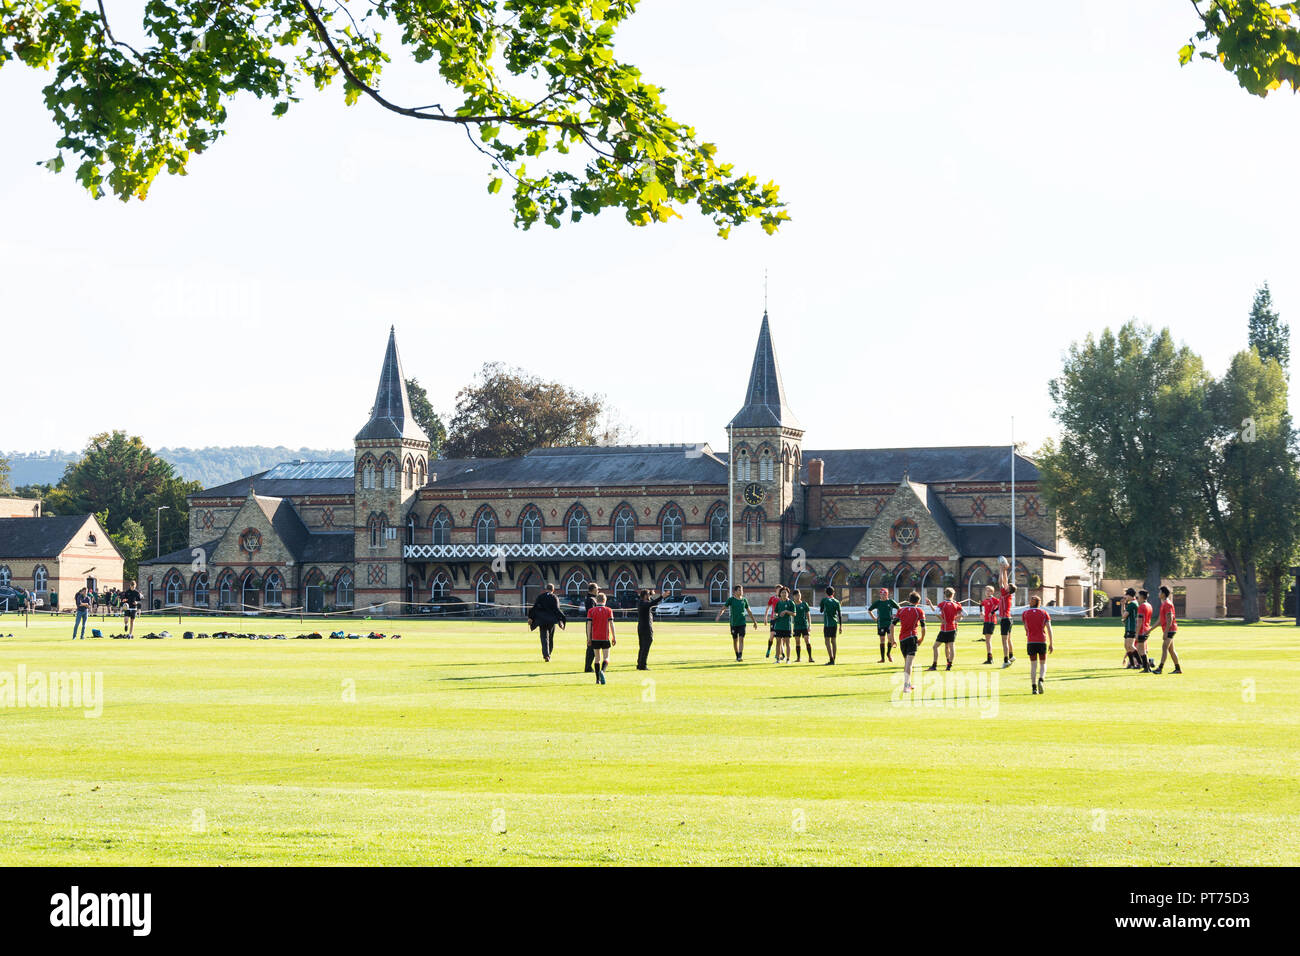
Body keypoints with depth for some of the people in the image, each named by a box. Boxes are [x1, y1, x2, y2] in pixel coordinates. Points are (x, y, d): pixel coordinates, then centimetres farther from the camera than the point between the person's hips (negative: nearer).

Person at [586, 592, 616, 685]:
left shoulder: (591, 611, 2)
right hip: (606, 638, -1)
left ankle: (598, 679, 8)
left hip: (595, 638, 1)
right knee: (606, 657, 1)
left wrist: (589, 638, 1)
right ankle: (602, 671, -29)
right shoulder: (608, 610, 0)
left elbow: (589, 624, -2)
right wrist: (614, 637, 1)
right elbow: (611, 624, -3)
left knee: (597, 658, 11)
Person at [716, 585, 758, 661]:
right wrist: (719, 616, -22)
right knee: (735, 640, 7)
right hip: (733, 623, -1)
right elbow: (723, 608, -4)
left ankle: (740, 655, -15)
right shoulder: (731, 599, -1)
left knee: (741, 639, -12)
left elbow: (749, 611, 17)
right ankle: (737, 655, 21)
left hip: (742, 623, 1)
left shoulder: (744, 600, 7)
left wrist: (754, 621, 21)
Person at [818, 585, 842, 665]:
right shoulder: (836, 601, 7)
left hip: (827, 623, -5)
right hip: (835, 623, 5)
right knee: (834, 641, 9)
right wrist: (840, 626, 12)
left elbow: (821, 610, 7)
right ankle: (833, 659, 10)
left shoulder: (824, 600, -3)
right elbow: (839, 614, 8)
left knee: (827, 641, -5)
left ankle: (831, 659, -16)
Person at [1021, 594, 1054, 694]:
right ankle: (1040, 680, -18)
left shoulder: (1025, 613, 4)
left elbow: (1026, 629, 11)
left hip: (1031, 642, 0)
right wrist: (1051, 644, -3)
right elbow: (1049, 628, -4)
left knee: (1033, 665, 6)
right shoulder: (1044, 613, 3)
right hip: (1042, 641, 0)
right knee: (1043, 664, 10)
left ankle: (1034, 687, -3)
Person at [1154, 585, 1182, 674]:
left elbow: (1170, 619, -19)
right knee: (1171, 649, 11)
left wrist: (1165, 632, -22)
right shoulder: (1163, 604, 16)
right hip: (1167, 630, 10)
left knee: (1164, 648, -13)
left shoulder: (1167, 604, -14)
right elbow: (1161, 619, 23)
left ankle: (1160, 668, -17)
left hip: (1170, 629, -10)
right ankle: (1178, 668, 14)